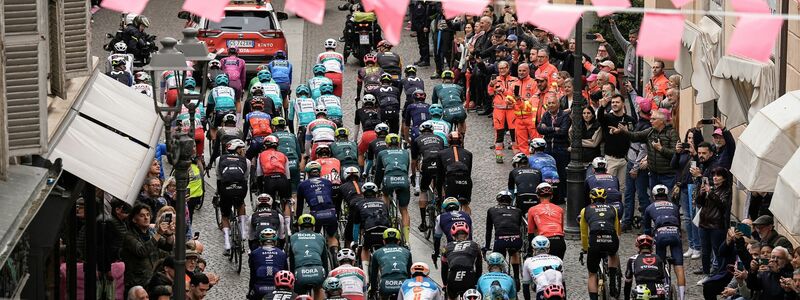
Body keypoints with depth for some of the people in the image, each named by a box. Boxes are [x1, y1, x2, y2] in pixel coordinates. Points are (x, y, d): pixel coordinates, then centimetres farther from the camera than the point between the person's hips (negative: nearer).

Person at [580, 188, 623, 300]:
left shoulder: (585, 210, 24)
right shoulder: (612, 209, 27)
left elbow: (584, 234, 32)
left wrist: (585, 250, 48)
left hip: (595, 240, -2)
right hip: (612, 240, 2)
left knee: (592, 274, 17)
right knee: (613, 255, 39)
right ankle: (613, 282, 23)